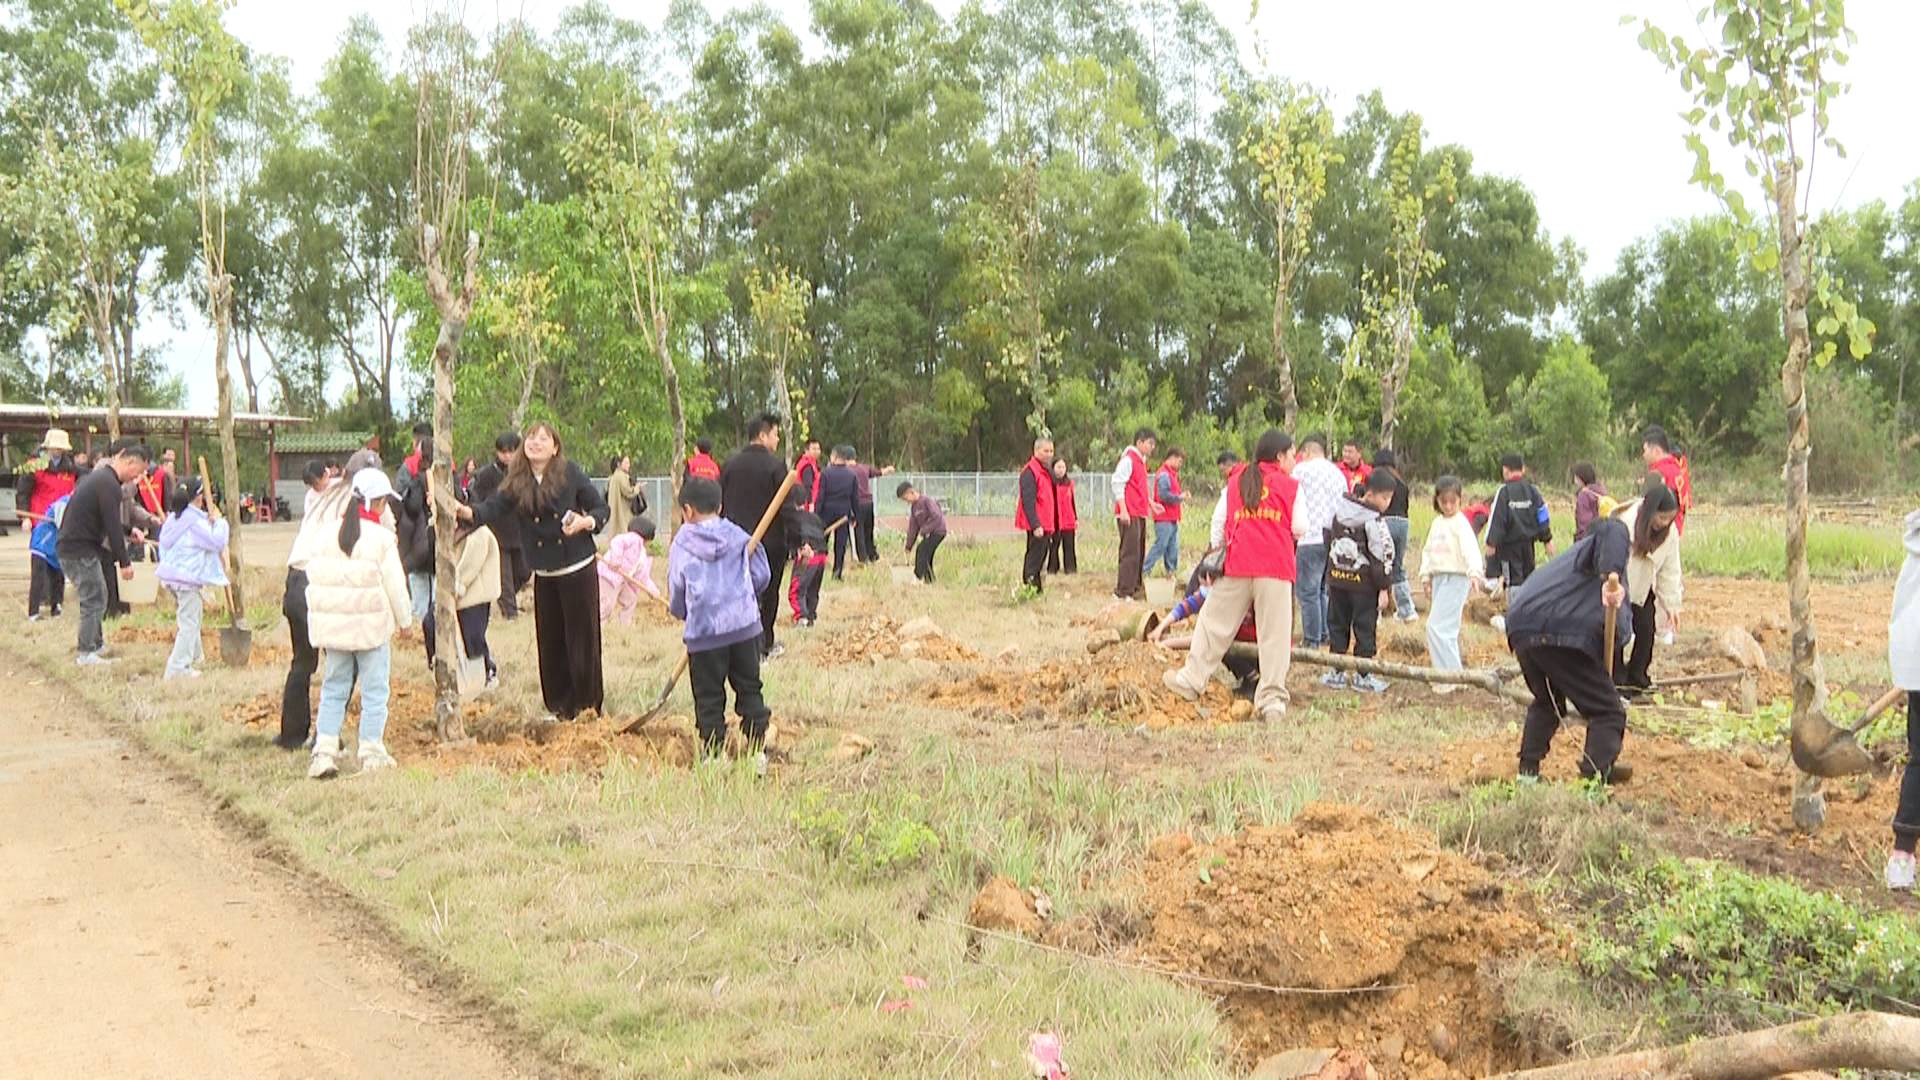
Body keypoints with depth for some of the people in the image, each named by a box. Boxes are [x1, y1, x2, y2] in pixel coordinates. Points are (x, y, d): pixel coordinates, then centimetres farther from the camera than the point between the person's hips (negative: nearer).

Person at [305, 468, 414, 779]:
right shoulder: (381, 538, -11)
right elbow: (395, 586, -7)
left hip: (333, 625, 4)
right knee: (374, 691, 5)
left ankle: (324, 752, 5)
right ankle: (372, 753, 7)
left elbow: (315, 578, 6)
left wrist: (320, 618, 17)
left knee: (333, 689, 12)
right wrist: (404, 619, 8)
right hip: (372, 626, -4)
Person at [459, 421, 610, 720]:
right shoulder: (517, 483, 1)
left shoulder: (570, 473, -7)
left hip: (578, 569, -4)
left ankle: (588, 706, 13)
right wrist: (465, 511, -33)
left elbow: (601, 509, -1)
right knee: (550, 642, 10)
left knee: (582, 639, 1)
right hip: (544, 575, 4)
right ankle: (560, 707, 24)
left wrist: (585, 522, -22)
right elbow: (493, 508, -14)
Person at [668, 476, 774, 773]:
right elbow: (762, 576, 6)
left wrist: (686, 614, 25)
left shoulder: (682, 544, -1)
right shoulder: (739, 537, 3)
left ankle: (714, 756, 9)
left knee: (709, 698, 7)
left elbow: (676, 596, 5)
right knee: (749, 689, 12)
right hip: (745, 626, 2)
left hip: (704, 631, -2)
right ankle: (757, 751, 13)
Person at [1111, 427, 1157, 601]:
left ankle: (1136, 588, 18)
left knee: (1139, 553, 12)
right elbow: (1117, 484, -16)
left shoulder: (1141, 461, 19)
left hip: (1140, 514, 10)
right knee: (1131, 552, -11)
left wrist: (1150, 503, 20)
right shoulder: (1128, 459, -10)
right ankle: (1124, 591, -9)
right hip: (1129, 514, -10)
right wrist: (1123, 510, -21)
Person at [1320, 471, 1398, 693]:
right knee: (1365, 629, 4)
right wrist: (1384, 586, -7)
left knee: (1337, 626, 12)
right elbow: (1382, 556, -15)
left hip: (1337, 579, 6)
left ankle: (1336, 673, 15)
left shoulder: (1339, 509, 4)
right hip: (1363, 583, -6)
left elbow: (1329, 538, 13)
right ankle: (1362, 676, 8)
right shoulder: (1374, 521, -17)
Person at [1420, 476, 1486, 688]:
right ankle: (1452, 672, 20)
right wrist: (1425, 575, 12)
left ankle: (1448, 675, -10)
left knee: (1437, 626, -14)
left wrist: (1475, 571, -39)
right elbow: (1428, 550, 21)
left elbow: (1470, 548, -24)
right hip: (1439, 577, 8)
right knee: (1447, 627, 12)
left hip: (1456, 577, -8)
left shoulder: (1460, 522, -9)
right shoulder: (1437, 523, 16)